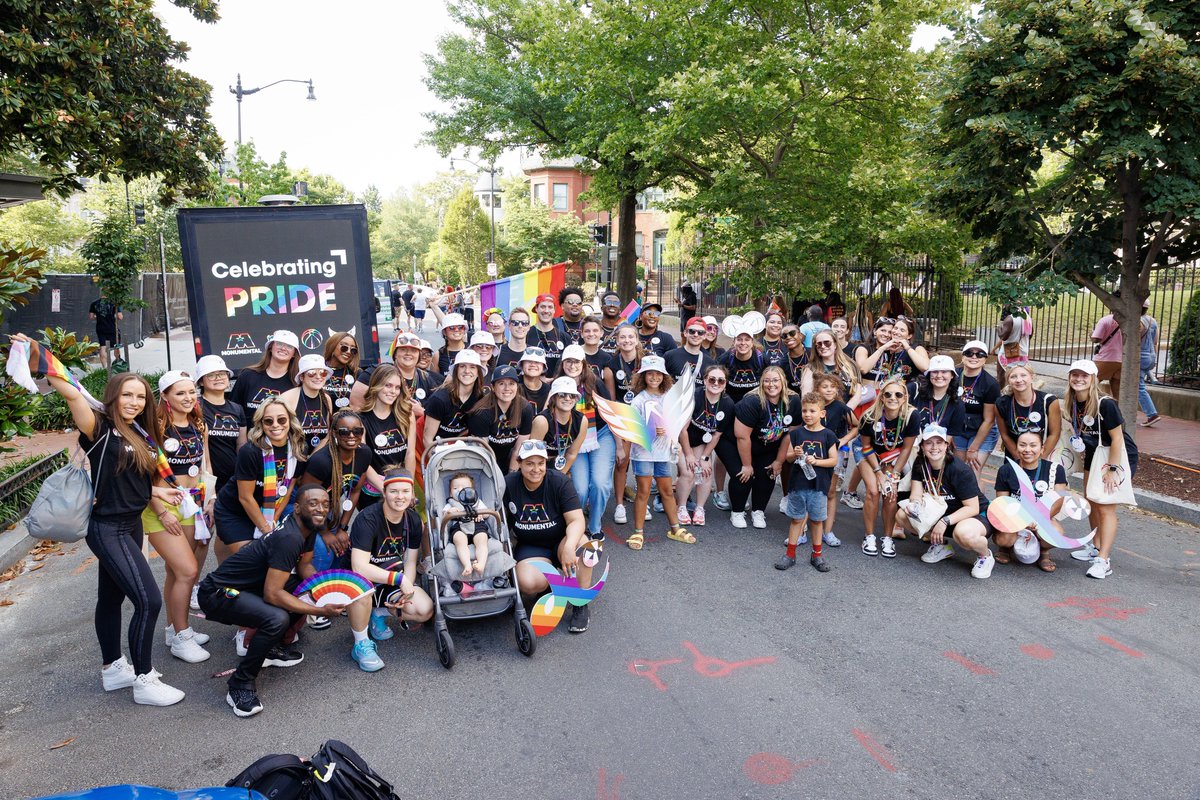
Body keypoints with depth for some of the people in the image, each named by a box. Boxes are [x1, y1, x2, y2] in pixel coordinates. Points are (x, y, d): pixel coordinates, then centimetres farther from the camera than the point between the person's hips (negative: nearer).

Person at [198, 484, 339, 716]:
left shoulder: (308, 527, 0)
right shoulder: (289, 538, -29)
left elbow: (304, 566, 11)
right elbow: (272, 594, -29)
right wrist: (320, 611, -26)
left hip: (252, 586, 10)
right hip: (217, 594, -10)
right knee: (277, 618, -32)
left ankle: (271, 647, 17)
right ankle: (240, 686, -12)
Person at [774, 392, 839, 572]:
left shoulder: (828, 435, -2)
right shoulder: (796, 433, 2)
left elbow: (834, 460, -3)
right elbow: (787, 457, 6)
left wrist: (816, 461, -17)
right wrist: (794, 454, -15)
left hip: (818, 485, -1)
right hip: (797, 484, 1)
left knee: (817, 520, 10)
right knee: (796, 519, 8)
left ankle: (817, 555, 23)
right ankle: (790, 554, 16)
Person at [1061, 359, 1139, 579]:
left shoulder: (1105, 405, -23)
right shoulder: (1072, 405, -2)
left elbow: (1117, 438, -21)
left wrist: (1112, 469, -21)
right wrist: (1079, 445, -2)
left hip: (1119, 456, -8)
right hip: (1093, 455, 8)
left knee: (1106, 508, -12)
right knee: (1091, 503, 15)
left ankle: (1104, 560, -10)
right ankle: (1097, 547, 32)